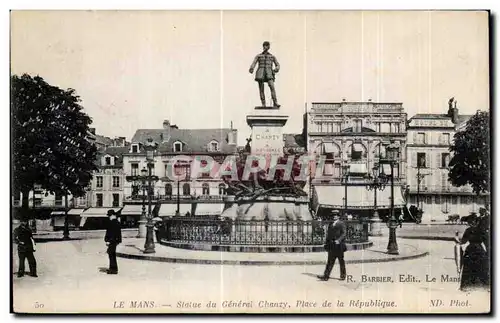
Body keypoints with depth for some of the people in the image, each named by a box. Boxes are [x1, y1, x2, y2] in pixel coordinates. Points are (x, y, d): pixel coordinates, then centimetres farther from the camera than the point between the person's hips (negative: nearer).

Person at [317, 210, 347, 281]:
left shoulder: (341, 224, -2)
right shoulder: (330, 224, 15)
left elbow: (343, 234, -9)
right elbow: (328, 234, 18)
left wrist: (339, 240, -23)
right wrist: (326, 243, 11)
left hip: (339, 245, -5)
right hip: (332, 246, 5)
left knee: (341, 261, 6)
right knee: (330, 261, 2)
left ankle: (343, 275, 17)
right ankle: (326, 276, -2)